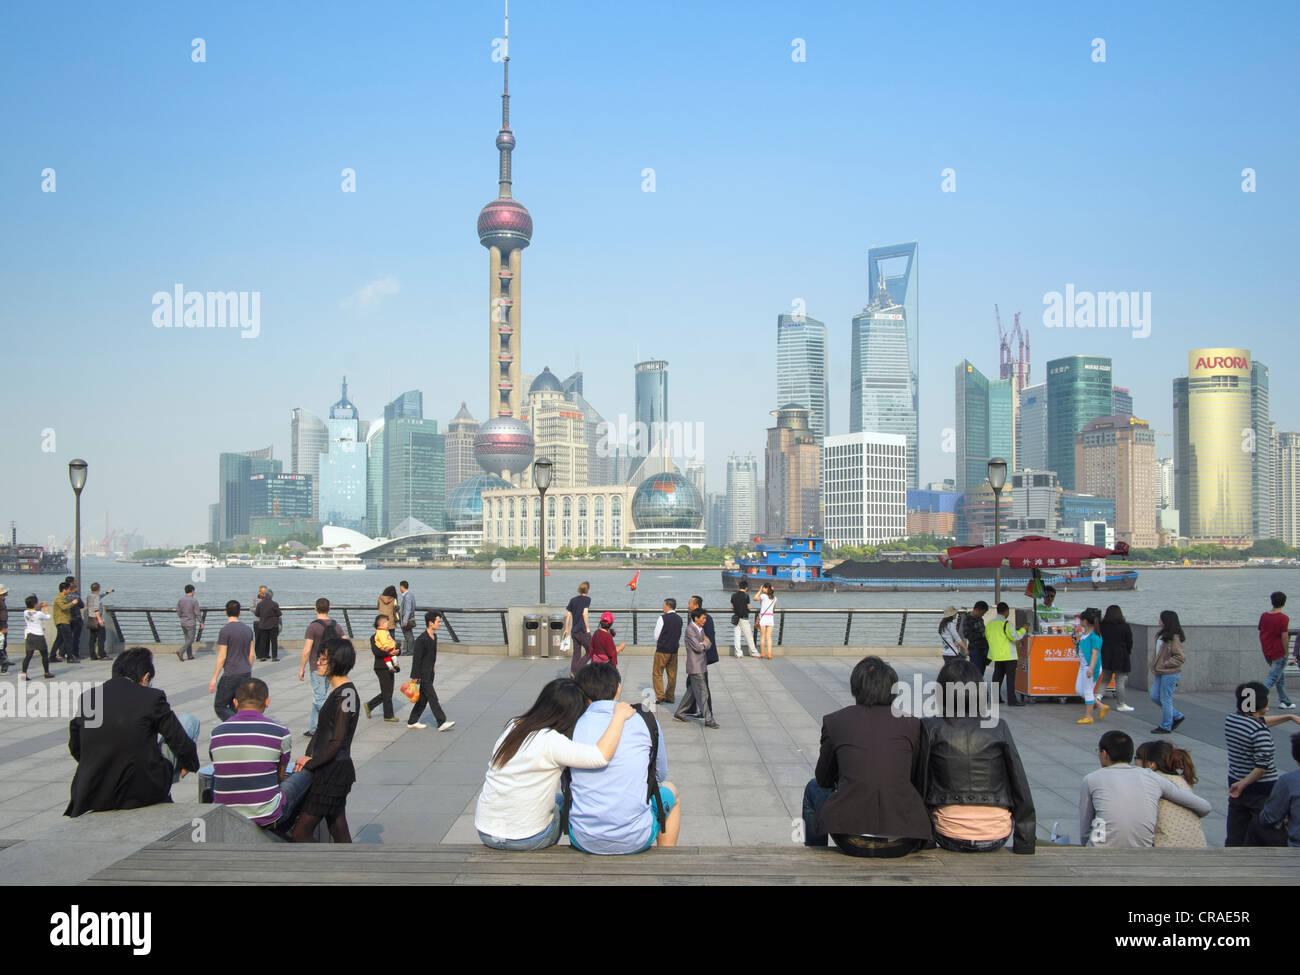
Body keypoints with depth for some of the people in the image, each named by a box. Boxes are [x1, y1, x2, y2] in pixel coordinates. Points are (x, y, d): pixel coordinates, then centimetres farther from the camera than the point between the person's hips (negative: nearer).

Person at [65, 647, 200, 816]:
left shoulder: (87, 698, 2)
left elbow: (75, 748, 14)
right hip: (143, 794, -5)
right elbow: (180, 742, -3)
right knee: (189, 721, 13)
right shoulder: (152, 697, -9)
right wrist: (189, 764, 19)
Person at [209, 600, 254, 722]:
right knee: (234, 708, 13)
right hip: (246, 674, 7)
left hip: (231, 675, -7)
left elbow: (222, 657, -14)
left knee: (219, 706, 3)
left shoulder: (225, 630, -12)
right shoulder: (248, 629, 7)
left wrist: (214, 678, -9)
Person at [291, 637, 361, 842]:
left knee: (300, 834, -5)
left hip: (332, 773, -9)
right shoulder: (336, 691, 11)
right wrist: (308, 756, 3)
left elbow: (337, 743, -18)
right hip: (334, 771, 9)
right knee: (339, 833, 13)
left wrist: (310, 764, -10)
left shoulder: (346, 694, -18)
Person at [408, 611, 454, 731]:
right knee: (432, 698, -7)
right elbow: (416, 658, -18)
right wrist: (415, 676, -16)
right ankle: (441, 722, -7)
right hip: (423, 674, -9)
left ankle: (412, 721, 23)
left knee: (423, 698, 13)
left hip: (430, 672, 9)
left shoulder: (434, 636, 8)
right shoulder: (422, 639, -20)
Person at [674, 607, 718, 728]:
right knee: (702, 693, -6)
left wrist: (703, 644, -10)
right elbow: (698, 647, -21)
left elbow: (707, 646, 11)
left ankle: (679, 713, 27)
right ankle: (708, 720, -3)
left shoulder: (701, 629, 13)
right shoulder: (690, 629, -16)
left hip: (702, 666, 9)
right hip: (695, 667, -9)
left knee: (692, 691, 16)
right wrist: (705, 643, -2)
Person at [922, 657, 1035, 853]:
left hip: (950, 839, -1)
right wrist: (1025, 847, 5)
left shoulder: (930, 727, -8)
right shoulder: (998, 728, -4)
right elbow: (1021, 790, -2)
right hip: (996, 837, 1)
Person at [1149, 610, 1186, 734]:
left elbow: (1181, 657, -21)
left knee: (1165, 699, 1)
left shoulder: (1173, 639, -19)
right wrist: (1155, 663, 11)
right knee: (1154, 696, 14)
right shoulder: (1161, 634, 8)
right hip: (1161, 672, 10)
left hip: (1170, 674, -10)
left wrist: (1166, 664, -19)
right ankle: (1177, 716, 26)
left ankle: (1166, 727, 14)